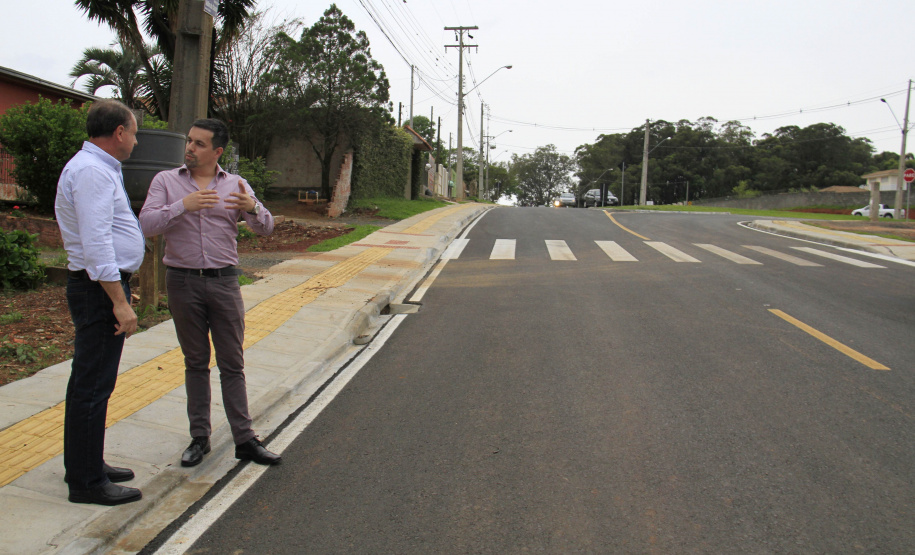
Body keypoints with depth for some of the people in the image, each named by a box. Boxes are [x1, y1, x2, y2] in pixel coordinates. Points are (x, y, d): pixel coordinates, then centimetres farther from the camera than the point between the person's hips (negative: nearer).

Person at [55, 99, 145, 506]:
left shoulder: (99, 168, 18)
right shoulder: (92, 171, -16)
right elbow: (96, 242, -24)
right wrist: (120, 302, -25)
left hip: (101, 286, 11)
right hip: (101, 288, -11)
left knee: (89, 381, 17)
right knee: (93, 385, -4)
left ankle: (85, 466, 30)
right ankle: (87, 481, 6)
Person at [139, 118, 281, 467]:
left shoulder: (236, 185, 7)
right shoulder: (166, 181, 5)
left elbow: (266, 228, 0)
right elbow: (146, 224, -7)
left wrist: (252, 208, -21)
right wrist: (182, 206, -21)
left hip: (224, 281, 0)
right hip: (183, 281, 0)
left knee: (232, 363, 3)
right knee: (196, 363, 9)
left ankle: (244, 439, 9)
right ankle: (199, 438, 20)